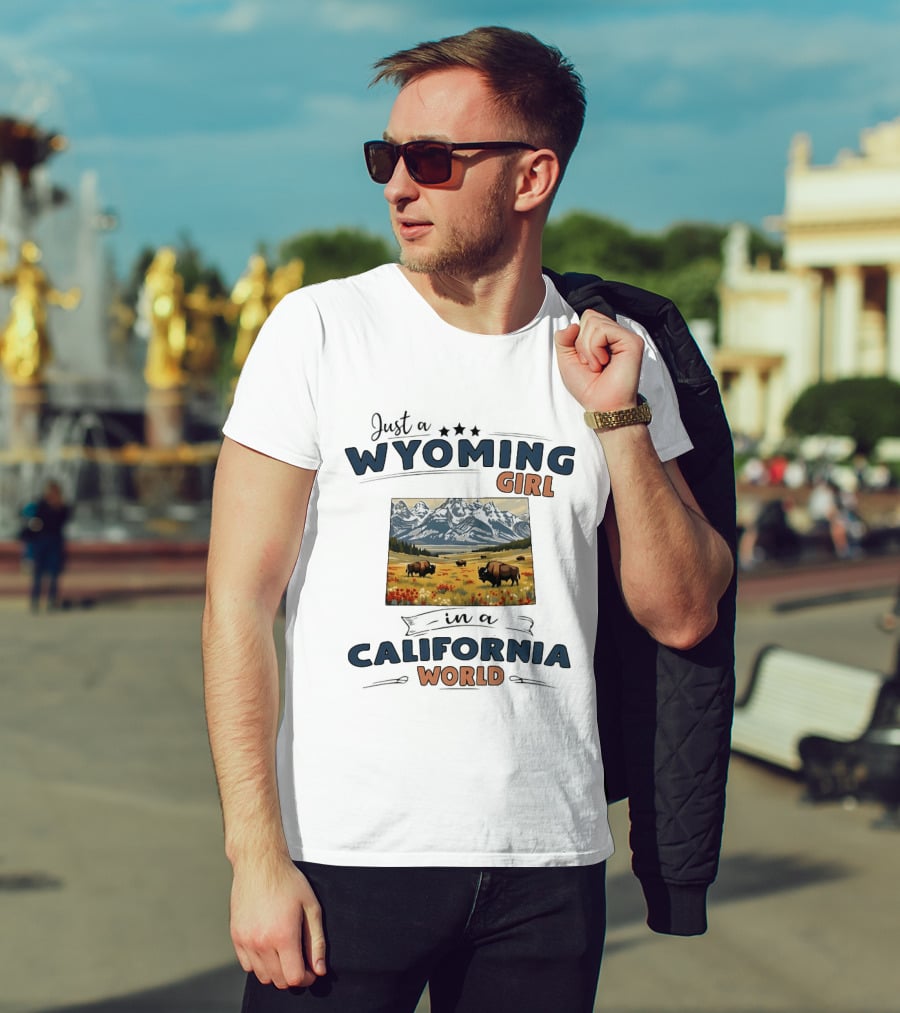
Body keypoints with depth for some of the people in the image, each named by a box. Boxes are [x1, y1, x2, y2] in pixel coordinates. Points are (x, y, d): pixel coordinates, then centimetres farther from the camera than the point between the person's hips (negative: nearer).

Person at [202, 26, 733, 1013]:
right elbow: (238, 602, -5)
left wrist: (619, 420, -7)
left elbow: (683, 615, 5)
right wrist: (256, 857, -12)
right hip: (347, 854, -2)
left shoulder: (614, 355, 5)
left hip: (548, 859, 2)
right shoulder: (319, 329, -2)